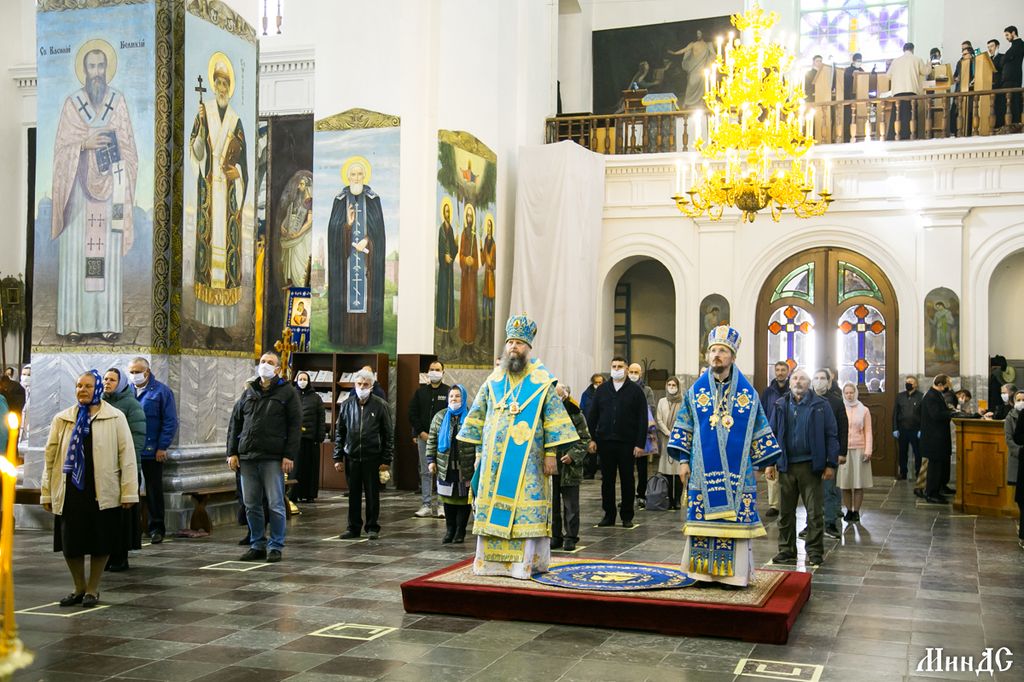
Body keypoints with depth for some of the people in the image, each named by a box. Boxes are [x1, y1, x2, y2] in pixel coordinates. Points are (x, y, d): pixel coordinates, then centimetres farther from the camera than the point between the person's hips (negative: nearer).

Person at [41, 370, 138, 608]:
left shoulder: (115, 418, 0)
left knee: (100, 543, 5)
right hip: (70, 491, 2)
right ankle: (80, 588, 26)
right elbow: (50, 455, 10)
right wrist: (46, 492, 7)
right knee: (70, 543, 6)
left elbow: (127, 454, -2)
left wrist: (129, 492, -7)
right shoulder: (62, 419, 8)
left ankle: (93, 590, 23)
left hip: (103, 492, -2)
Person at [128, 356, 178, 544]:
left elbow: (171, 422, -5)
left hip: (152, 451, -3)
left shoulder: (161, 391, -2)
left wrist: (162, 447, -11)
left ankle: (156, 528, 14)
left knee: (154, 490, 5)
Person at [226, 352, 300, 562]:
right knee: (251, 505, 8)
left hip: (273, 458, -5)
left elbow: (295, 425, -4)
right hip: (247, 457, 5)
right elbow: (235, 423, 16)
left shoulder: (287, 392, 2)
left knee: (275, 504, -1)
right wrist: (232, 452, 7)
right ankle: (257, 545, 18)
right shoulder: (248, 392, 15)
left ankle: (275, 547, 7)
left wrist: (289, 455, -11)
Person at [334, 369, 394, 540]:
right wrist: (338, 457, 4)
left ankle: (373, 528, 16)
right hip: (352, 457, 3)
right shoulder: (347, 405, 5)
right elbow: (339, 433, 9)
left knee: (372, 495, 6)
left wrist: (386, 460, -6)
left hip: (373, 458, -3)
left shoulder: (380, 405, -3)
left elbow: (388, 434, -2)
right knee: (353, 495, 9)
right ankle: (354, 527, 19)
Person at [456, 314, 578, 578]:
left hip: (528, 460, -3)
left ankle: (524, 562, -1)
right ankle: (491, 560, 10)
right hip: (494, 458, 4)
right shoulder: (493, 381, 11)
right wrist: (479, 452, 11)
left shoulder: (542, 381, 0)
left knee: (525, 507, -4)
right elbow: (478, 417, 15)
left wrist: (551, 454, -7)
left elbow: (554, 419, -2)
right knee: (492, 507, 3)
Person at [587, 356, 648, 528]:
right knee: (607, 480, 7)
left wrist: (640, 443, -9)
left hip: (627, 443, -2)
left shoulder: (635, 390, 2)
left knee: (627, 480, 4)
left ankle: (627, 516, 12)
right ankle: (609, 514, 15)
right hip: (605, 442, 3)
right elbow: (592, 416, 10)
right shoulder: (602, 389, 10)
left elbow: (642, 418, -2)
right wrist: (592, 438, 0)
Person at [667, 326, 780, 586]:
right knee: (703, 517, 1)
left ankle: (733, 572, 7)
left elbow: (760, 429, 9)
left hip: (736, 469, 0)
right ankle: (704, 570, 10)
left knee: (735, 518, -1)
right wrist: (683, 460, 0)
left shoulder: (748, 393, 5)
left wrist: (768, 462, 5)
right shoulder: (696, 391, 6)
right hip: (703, 468, 1)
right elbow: (683, 427, 7)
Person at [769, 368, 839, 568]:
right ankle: (786, 551, 18)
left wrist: (831, 464, -7)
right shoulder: (781, 405, 9)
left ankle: (815, 552, 9)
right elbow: (772, 435, 11)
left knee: (815, 512, 1)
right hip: (786, 466, 3)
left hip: (811, 466, -3)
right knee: (786, 512, 9)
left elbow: (831, 435, -1)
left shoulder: (820, 405, 0)